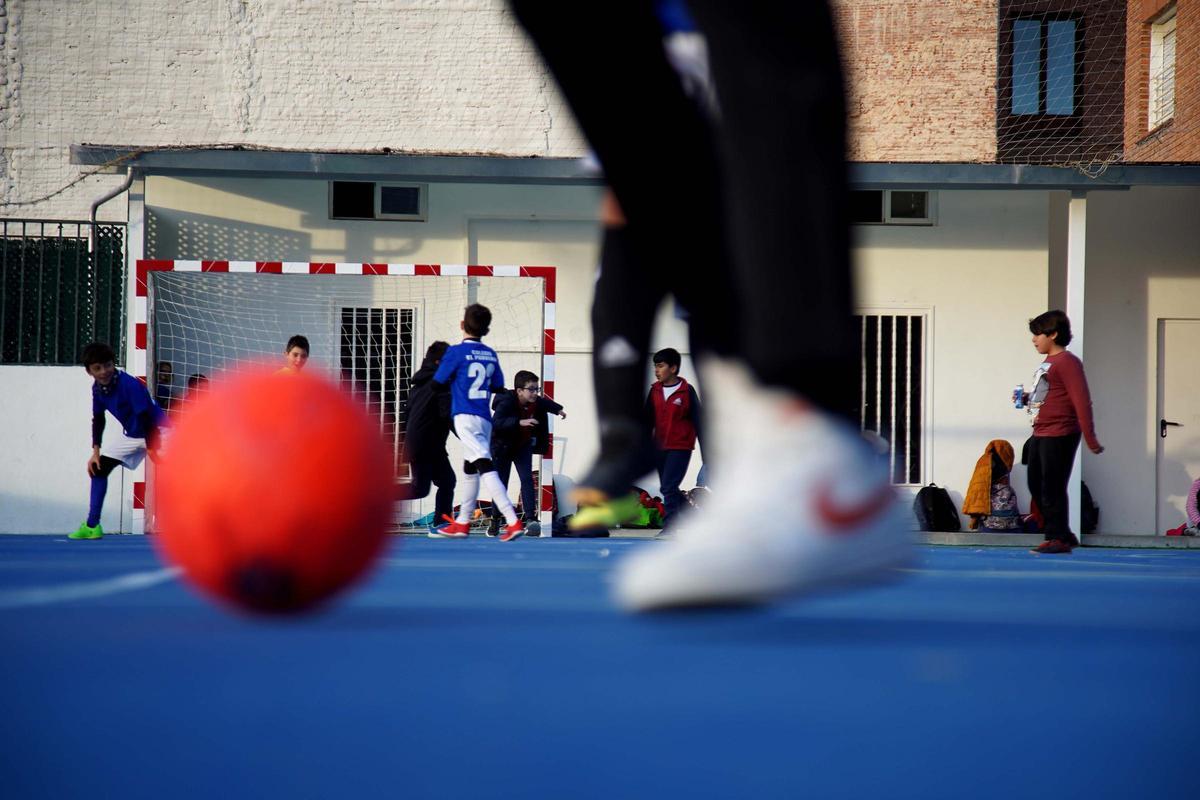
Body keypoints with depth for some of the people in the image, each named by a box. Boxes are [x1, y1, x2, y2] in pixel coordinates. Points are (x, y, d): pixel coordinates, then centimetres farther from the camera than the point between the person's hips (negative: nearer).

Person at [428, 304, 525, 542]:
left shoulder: (456, 352, -8)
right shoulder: (491, 354, 9)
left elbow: (437, 384, -3)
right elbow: (498, 387, 17)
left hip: (465, 416, -7)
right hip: (485, 419, 7)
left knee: (485, 467, -16)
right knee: (470, 469, 21)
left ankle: (513, 521, -30)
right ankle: (462, 524, 34)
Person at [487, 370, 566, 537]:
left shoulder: (537, 403, -12)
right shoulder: (506, 403, -30)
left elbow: (546, 403, 14)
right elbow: (496, 423, -47)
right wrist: (520, 422, -56)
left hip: (523, 446, 4)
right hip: (503, 447, -4)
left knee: (527, 478, -13)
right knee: (501, 484, 3)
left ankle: (530, 517, -19)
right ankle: (495, 520, 19)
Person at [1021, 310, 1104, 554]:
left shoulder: (1067, 362, -14)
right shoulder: (1046, 363, 16)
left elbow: (1081, 401, -17)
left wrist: (1090, 439, -20)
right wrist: (1028, 399, 8)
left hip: (1059, 435, -10)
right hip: (1040, 434, 10)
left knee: (1052, 488, -6)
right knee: (1036, 485, 13)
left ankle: (1058, 538, 4)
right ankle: (1063, 536, 21)